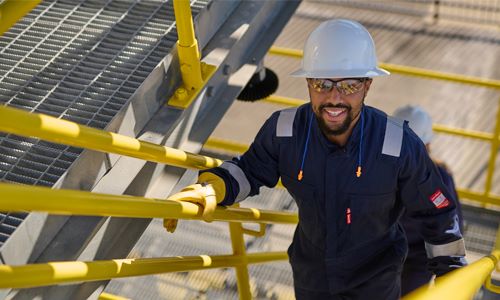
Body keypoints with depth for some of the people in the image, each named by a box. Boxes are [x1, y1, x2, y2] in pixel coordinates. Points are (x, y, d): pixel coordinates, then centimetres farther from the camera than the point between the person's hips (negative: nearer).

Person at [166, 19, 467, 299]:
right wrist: (213, 186, -25)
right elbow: (250, 170, -5)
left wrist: (451, 275, -7)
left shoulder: (402, 147, -31)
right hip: (311, 272, 2)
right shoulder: (282, 131, -26)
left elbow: (438, 213, -15)